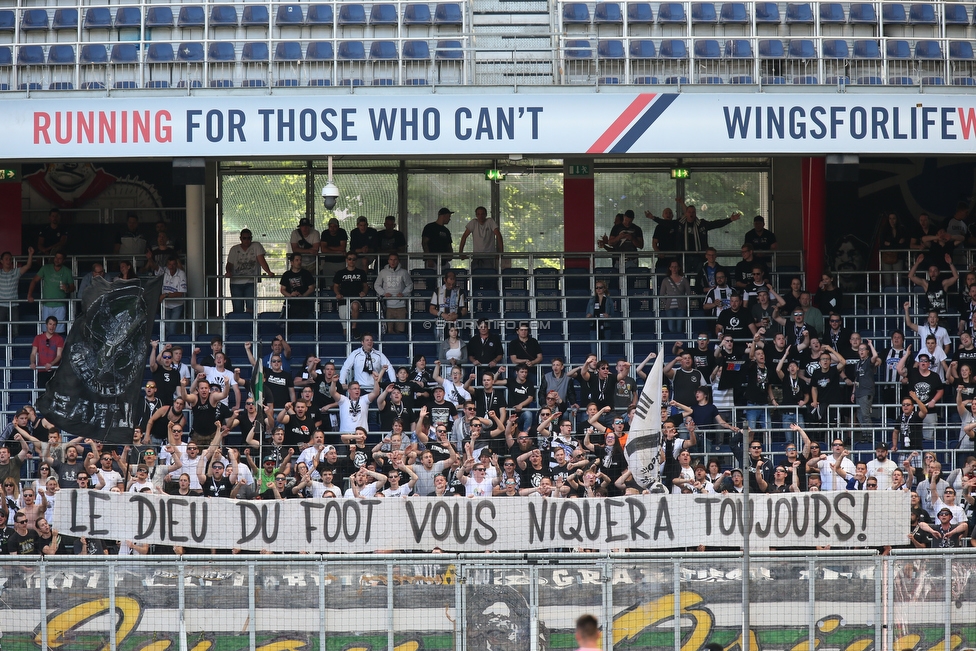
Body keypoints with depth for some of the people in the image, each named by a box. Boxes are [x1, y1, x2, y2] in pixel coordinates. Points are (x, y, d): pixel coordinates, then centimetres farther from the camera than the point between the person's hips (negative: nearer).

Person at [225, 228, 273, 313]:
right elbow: (229, 264, 9)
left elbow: (261, 260, -6)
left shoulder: (256, 246, 4)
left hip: (250, 283, -2)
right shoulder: (234, 249, 11)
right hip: (236, 283, 2)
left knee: (250, 305, -18)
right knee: (237, 309, -4)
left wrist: (269, 272, -20)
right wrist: (228, 272, -14)